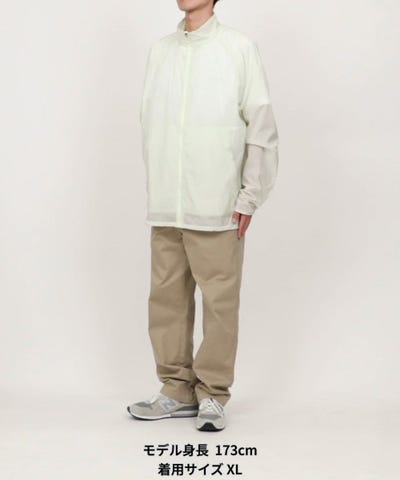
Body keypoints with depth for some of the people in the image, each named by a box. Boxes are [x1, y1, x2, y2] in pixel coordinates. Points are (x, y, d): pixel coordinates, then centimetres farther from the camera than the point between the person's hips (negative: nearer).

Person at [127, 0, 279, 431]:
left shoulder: (239, 48, -2)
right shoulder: (158, 50, 12)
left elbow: (262, 127, -3)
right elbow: (148, 123, 12)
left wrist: (250, 196, -6)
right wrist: (154, 189, 7)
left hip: (216, 204, -4)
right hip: (164, 204, 5)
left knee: (219, 302, 0)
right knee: (166, 299, 8)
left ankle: (213, 395, 12)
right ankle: (177, 391, 20)